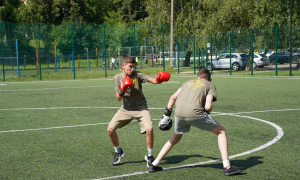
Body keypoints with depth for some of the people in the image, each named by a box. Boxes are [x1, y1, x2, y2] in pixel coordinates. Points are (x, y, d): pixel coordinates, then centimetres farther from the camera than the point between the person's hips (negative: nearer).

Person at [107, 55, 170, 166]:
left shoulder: (137, 75, -14)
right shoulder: (117, 78, -5)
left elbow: (152, 80, -28)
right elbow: (118, 98, -6)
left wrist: (158, 80, -51)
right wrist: (122, 91, -26)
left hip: (140, 108, -3)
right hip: (126, 109, 3)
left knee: (149, 129, -23)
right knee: (110, 129, -6)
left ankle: (149, 155, 1)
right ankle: (118, 152, 20)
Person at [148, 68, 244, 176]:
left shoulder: (188, 82, 31)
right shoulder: (210, 85, 17)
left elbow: (173, 97, 22)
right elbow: (208, 106, 2)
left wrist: (167, 113, 26)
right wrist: (208, 109, 23)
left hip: (179, 114, 5)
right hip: (195, 113, -4)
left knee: (176, 138, 31)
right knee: (221, 132, 15)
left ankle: (154, 165, 30)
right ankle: (227, 167, 6)